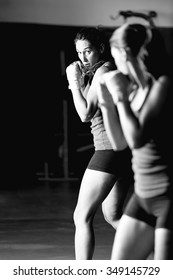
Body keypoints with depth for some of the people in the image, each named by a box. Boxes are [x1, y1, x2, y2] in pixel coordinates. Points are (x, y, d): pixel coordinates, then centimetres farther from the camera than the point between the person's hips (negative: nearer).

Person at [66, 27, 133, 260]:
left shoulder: (104, 71, -12)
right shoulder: (113, 70, 17)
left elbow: (86, 114, -17)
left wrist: (74, 81, -10)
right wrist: (79, 83, 10)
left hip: (111, 148, -10)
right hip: (123, 149, 10)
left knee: (82, 217, -7)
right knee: (113, 215, 20)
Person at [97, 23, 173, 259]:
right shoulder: (135, 88, 7)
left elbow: (137, 139, -22)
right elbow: (119, 143, 15)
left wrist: (120, 96, -12)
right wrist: (107, 102, 6)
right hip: (143, 194, 9)